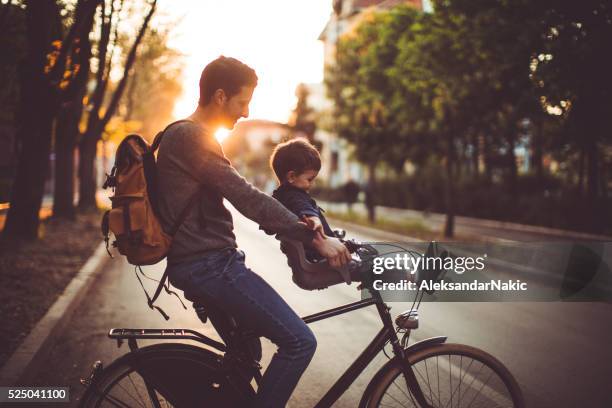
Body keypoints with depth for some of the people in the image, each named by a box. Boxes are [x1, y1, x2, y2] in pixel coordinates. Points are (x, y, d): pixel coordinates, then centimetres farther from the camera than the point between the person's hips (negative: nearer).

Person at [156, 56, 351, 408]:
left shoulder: (183, 135, 18)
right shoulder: (192, 137, -15)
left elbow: (238, 196, 24)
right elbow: (248, 199, -22)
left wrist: (301, 228, 21)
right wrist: (315, 238, -20)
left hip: (202, 265, 11)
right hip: (209, 265, -11)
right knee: (299, 341, -11)